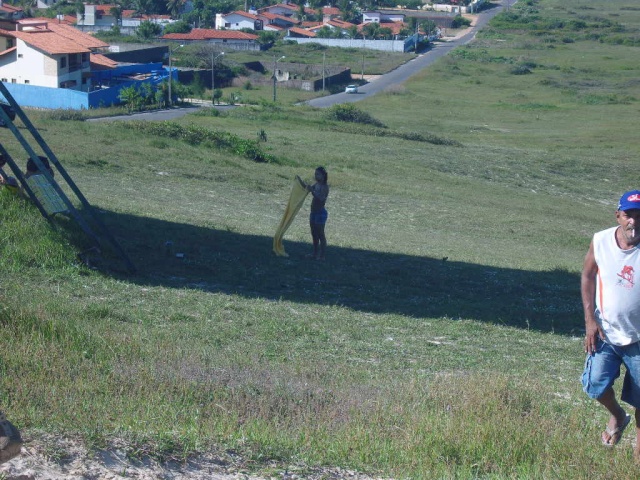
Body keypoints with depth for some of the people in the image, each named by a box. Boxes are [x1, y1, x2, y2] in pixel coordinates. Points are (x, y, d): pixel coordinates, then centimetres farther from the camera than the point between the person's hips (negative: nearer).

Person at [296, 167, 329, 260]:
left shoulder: (325, 187, -16)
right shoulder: (316, 184, 9)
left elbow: (321, 199, -29)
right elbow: (306, 187, 25)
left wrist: (312, 191, -36)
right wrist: (299, 180, 17)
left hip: (320, 213, -9)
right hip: (314, 213, 9)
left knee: (320, 235, -3)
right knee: (314, 234, 16)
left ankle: (322, 256, 2)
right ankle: (315, 254, 25)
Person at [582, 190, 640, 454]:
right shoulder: (601, 241, -9)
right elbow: (588, 276, 4)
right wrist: (590, 319, -2)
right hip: (606, 333, 2)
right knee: (595, 384, -12)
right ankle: (617, 417, 21)